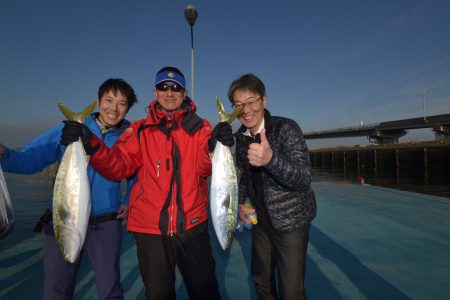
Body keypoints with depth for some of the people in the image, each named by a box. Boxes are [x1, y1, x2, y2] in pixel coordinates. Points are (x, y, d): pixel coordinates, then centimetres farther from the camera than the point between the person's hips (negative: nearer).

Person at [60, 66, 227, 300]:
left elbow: (204, 167, -12)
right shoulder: (140, 130, 3)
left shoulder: (200, 127, 0)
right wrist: (91, 144, -22)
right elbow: (118, 166, -6)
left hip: (192, 225, -1)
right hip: (150, 227, 1)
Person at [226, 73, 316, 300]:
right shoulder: (240, 137, 0)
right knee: (260, 278, 22)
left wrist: (271, 159, -45)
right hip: (260, 219, 6)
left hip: (291, 220, -5)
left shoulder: (286, 128, -18)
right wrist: (240, 203, -1)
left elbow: (304, 178, -28)